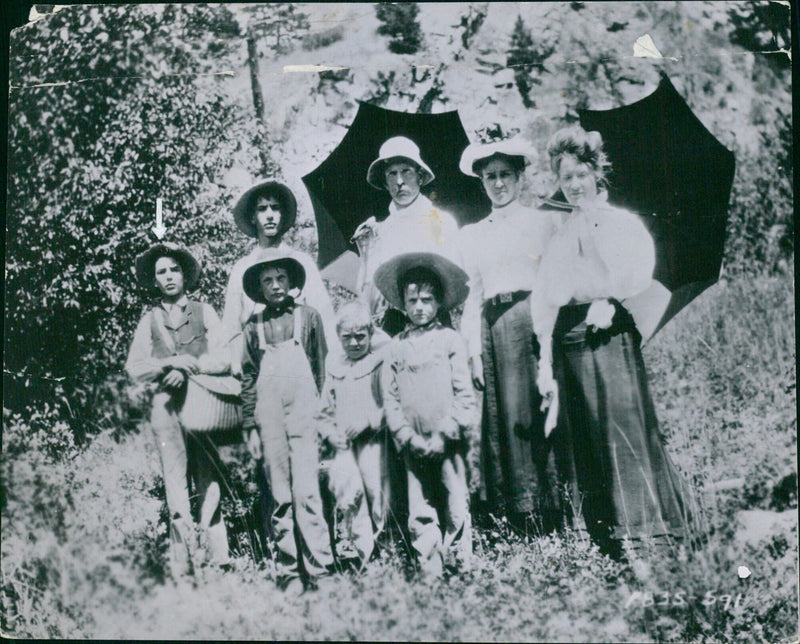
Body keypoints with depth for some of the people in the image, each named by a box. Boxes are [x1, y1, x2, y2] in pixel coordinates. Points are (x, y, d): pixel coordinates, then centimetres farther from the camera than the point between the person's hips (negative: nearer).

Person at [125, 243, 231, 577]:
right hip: (165, 404, 1)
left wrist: (188, 368, -9)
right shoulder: (149, 320, 18)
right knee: (174, 480, -6)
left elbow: (224, 358, 4)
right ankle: (181, 568, -6)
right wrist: (169, 364, -7)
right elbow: (134, 367, 9)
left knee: (209, 480, -5)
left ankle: (218, 561, -2)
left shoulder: (204, 312, 15)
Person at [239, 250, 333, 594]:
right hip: (268, 413, 2)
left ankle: (319, 570, -4)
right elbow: (248, 379, 13)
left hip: (304, 410, -2)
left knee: (306, 491, -9)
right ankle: (289, 574, 8)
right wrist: (250, 426, 7)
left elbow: (322, 369, 10)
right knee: (280, 497, 3)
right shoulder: (254, 327, 12)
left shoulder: (308, 317, 9)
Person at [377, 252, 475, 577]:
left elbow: (464, 393, 0)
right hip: (414, 445, 2)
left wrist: (444, 434, -7)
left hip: (448, 441, -2)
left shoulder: (450, 340, 3)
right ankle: (430, 572, 11)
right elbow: (390, 397, 6)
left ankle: (460, 568, 11)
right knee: (419, 514, 3)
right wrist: (408, 437, -4)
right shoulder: (396, 347, 8)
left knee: (456, 508, 0)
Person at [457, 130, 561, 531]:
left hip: (535, 322, -3)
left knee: (541, 412, -7)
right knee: (508, 416, 1)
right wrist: (475, 349, 4)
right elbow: (473, 295, 13)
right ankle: (520, 514, 8)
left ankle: (549, 515, 0)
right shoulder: (472, 235, 16)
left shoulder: (542, 222, 8)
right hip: (495, 329, 3)